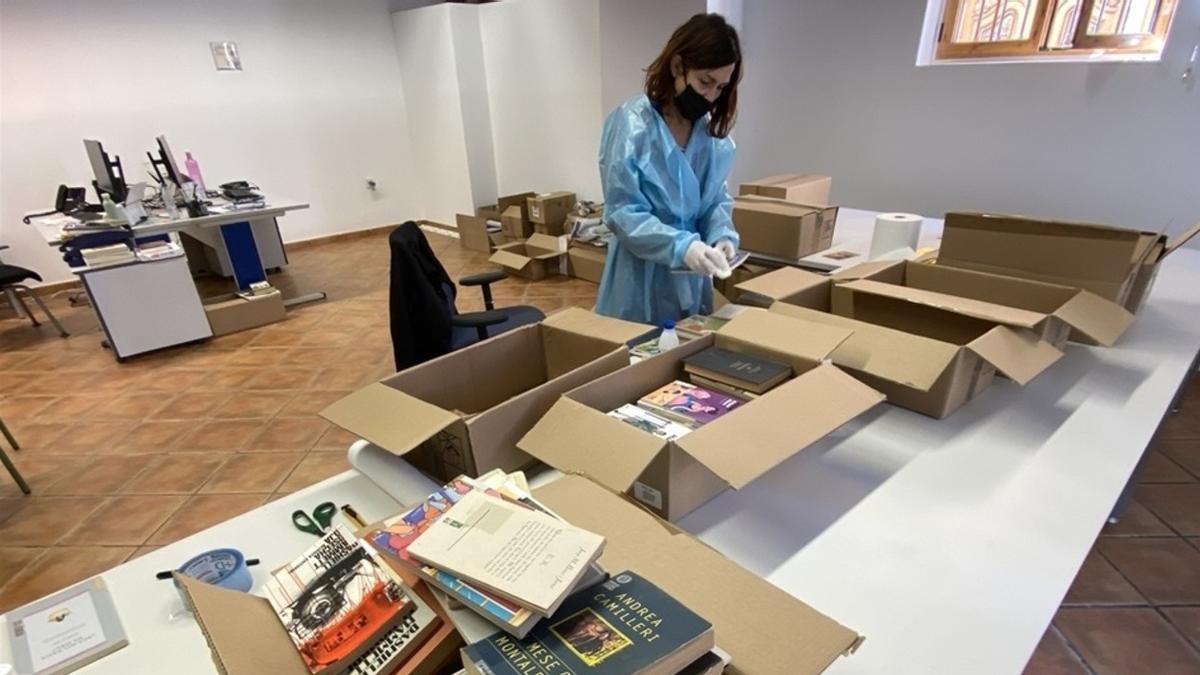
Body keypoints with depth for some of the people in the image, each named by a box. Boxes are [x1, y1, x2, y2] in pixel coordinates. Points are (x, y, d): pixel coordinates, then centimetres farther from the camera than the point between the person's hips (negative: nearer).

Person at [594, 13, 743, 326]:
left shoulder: (711, 129, 3)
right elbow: (623, 213, -18)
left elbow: (716, 199, 9)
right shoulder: (631, 123, -15)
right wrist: (681, 245, -30)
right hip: (641, 281, -6)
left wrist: (721, 235, -12)